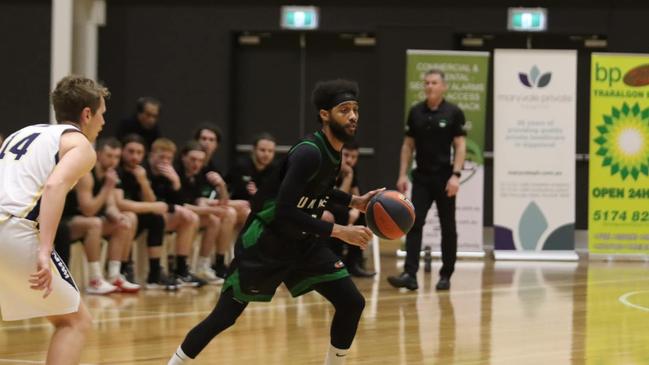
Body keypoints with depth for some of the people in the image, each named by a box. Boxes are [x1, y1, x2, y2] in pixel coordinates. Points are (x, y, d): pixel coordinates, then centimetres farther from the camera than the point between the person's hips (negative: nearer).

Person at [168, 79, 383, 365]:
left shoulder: (334, 149, 1)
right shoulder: (309, 153, -26)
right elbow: (285, 212, -32)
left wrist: (355, 201, 10)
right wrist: (339, 231, -31)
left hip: (304, 243, 8)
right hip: (265, 243, -8)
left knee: (352, 303, -1)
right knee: (225, 315, -4)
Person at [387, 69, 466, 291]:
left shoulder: (453, 113, -5)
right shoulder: (416, 112, 5)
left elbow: (460, 146, -7)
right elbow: (408, 145, 9)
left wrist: (456, 175, -17)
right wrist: (402, 175, 3)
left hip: (444, 177, -3)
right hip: (421, 177, 3)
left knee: (447, 228, 5)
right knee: (414, 224, -8)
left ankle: (446, 276, 13)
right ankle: (410, 274, -14)